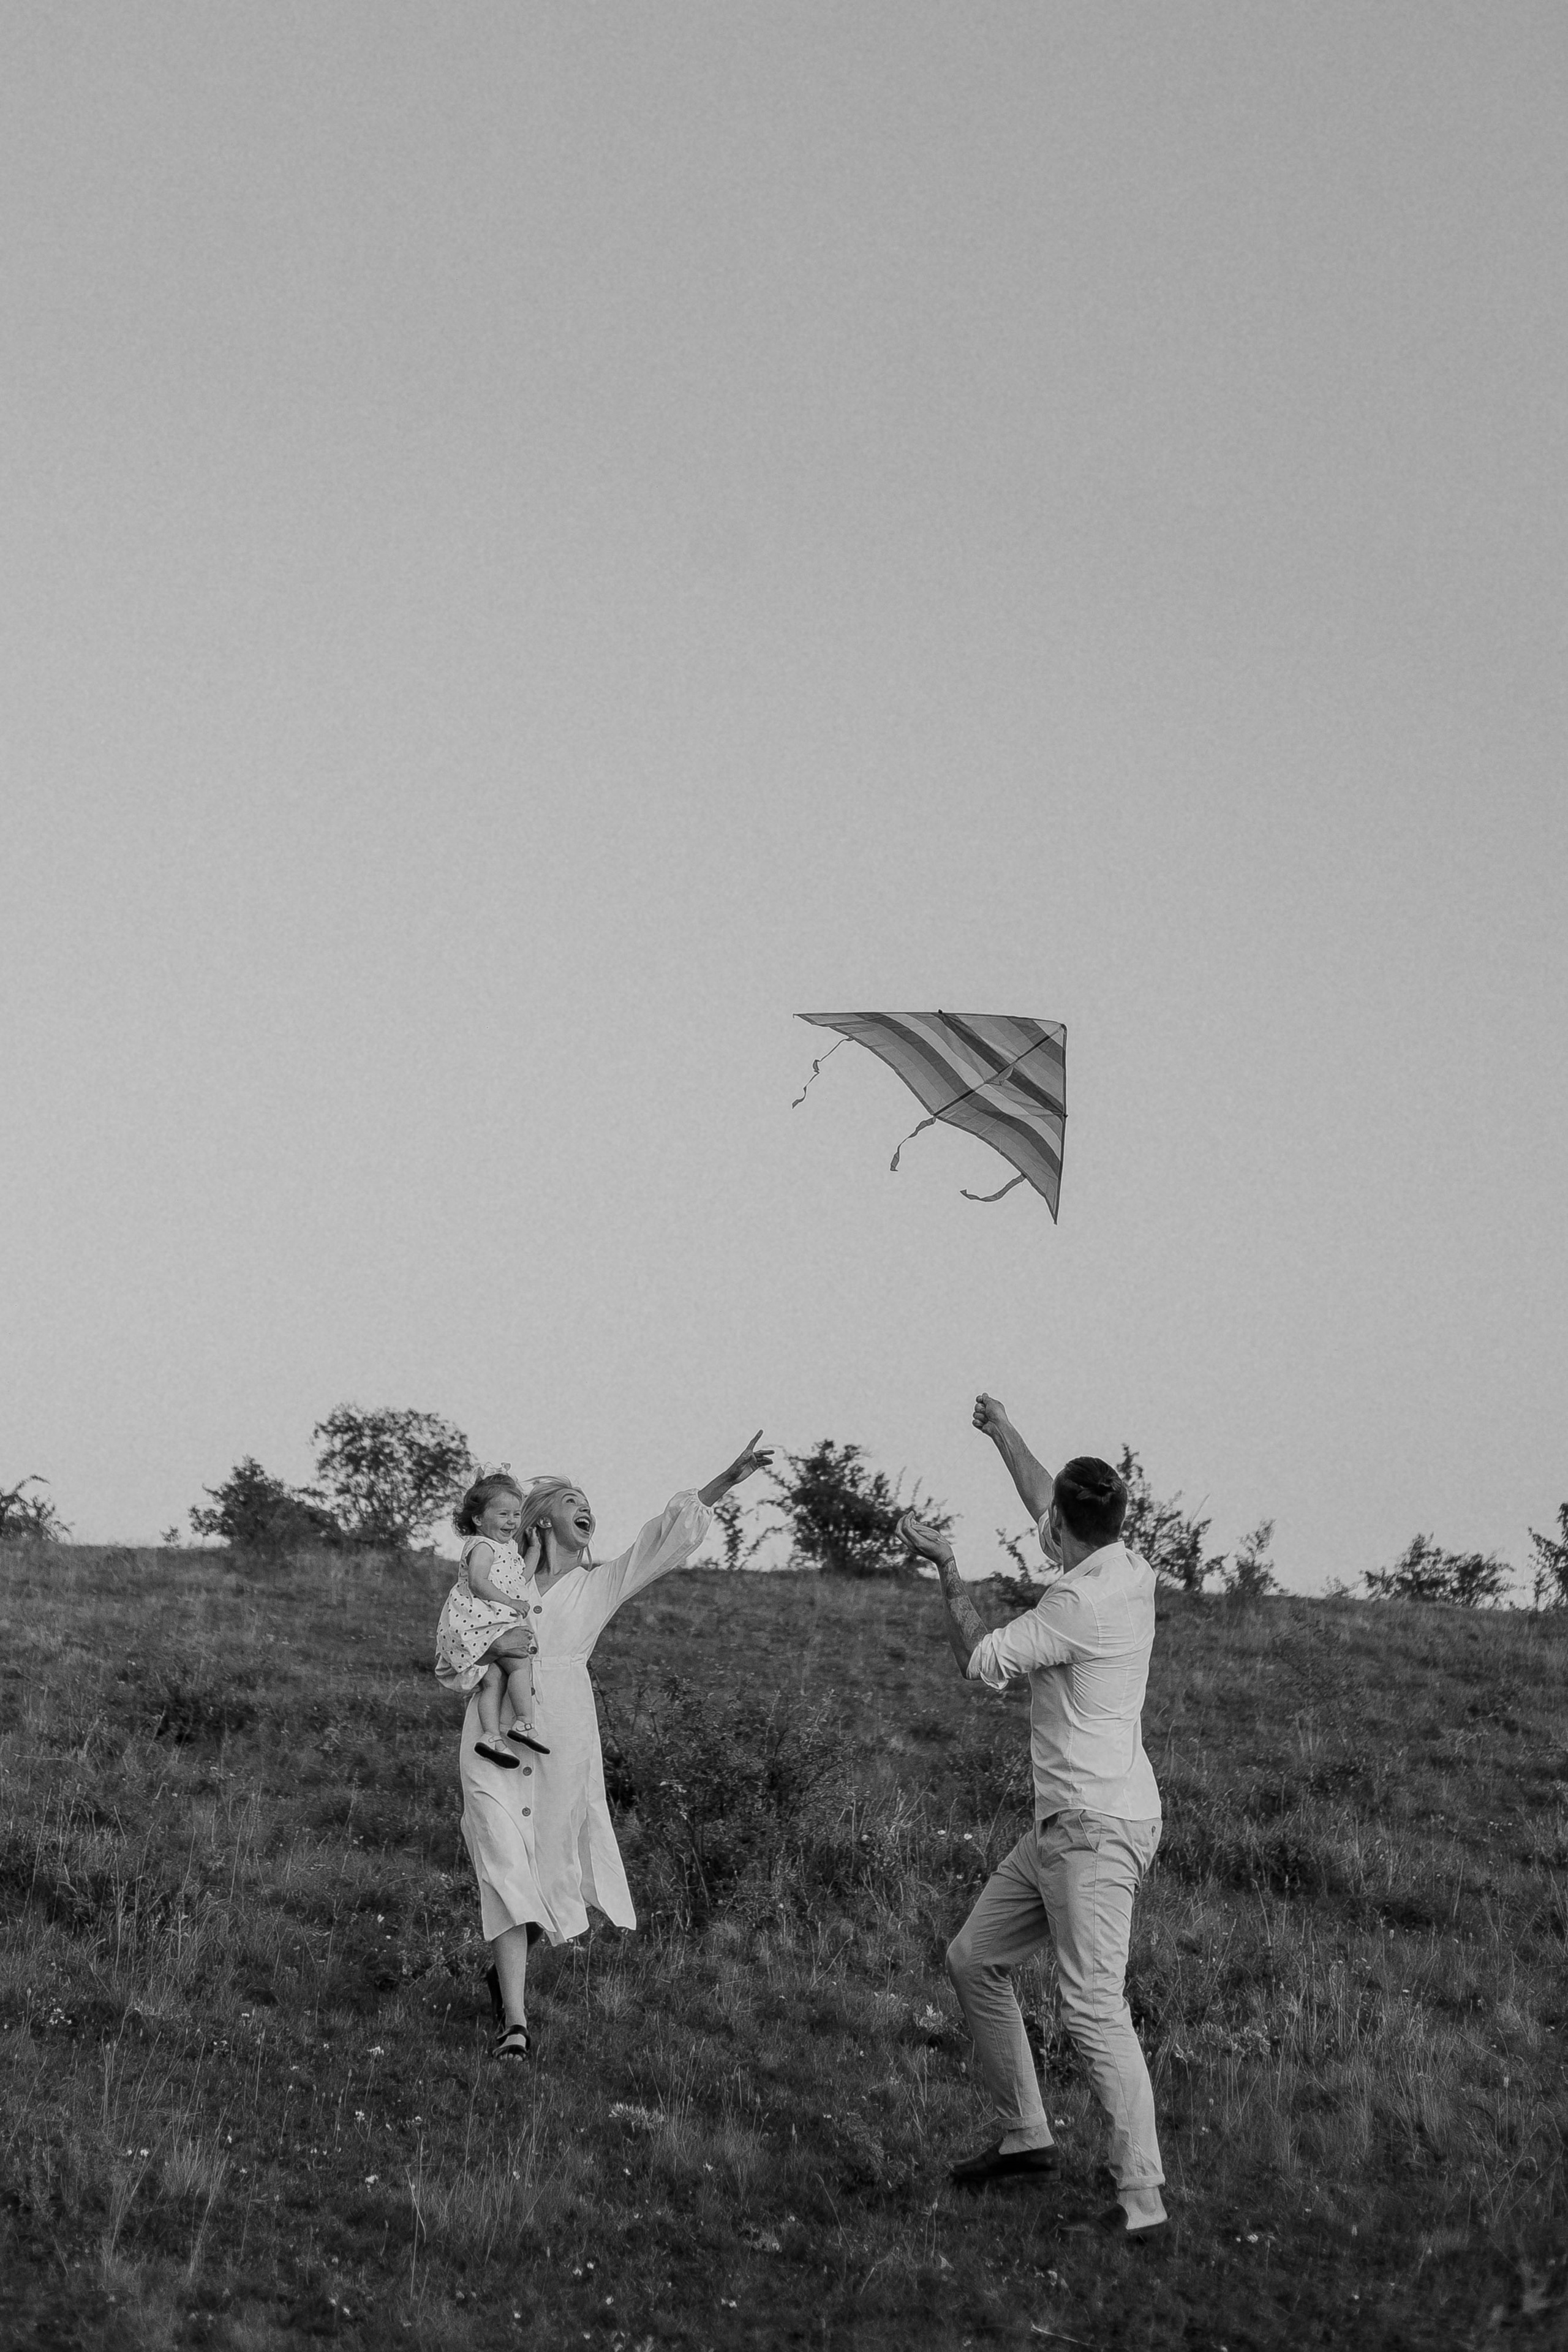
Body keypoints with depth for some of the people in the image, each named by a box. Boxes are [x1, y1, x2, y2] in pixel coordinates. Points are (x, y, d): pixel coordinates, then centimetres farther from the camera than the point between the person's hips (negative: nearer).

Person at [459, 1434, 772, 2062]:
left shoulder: (598, 1586, 14)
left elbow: (668, 1537, 6)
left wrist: (730, 1477, -2)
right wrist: (492, 1647, -6)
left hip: (564, 1746, 2)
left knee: (549, 1870, 6)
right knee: (507, 1874, -12)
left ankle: (510, 1976, 31)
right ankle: (514, 2022, -19)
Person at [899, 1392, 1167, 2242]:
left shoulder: (1083, 1602, -19)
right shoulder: (1126, 1568, 7)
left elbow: (981, 1661, -8)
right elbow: (1046, 1510, 28)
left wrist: (947, 1569, 5)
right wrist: (1003, 1435, 41)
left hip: (1099, 1828, -10)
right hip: (1063, 1823, 10)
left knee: (1093, 2005, -15)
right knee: (973, 1959, 17)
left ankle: (1141, 2197, -17)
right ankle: (1024, 2136, 23)